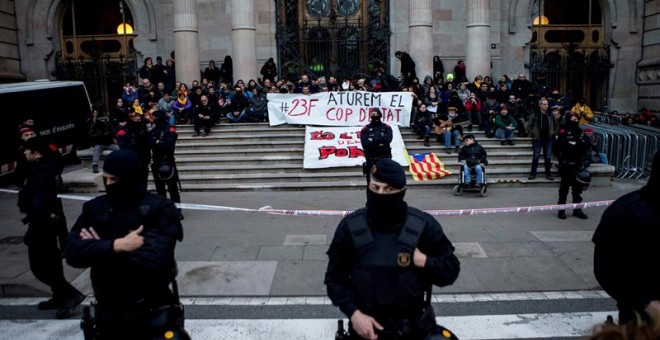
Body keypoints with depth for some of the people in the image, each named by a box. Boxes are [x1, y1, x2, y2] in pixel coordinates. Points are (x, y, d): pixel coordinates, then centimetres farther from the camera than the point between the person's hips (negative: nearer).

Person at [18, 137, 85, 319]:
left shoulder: (40, 170, -21)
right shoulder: (44, 167, 10)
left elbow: (39, 202, -27)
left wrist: (33, 229, -26)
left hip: (43, 223, -10)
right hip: (50, 220, 10)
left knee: (39, 266, -4)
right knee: (50, 262, 18)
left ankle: (71, 294, -5)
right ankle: (60, 297, 28)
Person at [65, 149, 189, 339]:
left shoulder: (160, 208, -11)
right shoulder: (94, 208, 2)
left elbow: (154, 258, -22)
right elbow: (73, 252, -7)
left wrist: (99, 250, -12)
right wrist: (115, 246, -21)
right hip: (108, 315, 4)